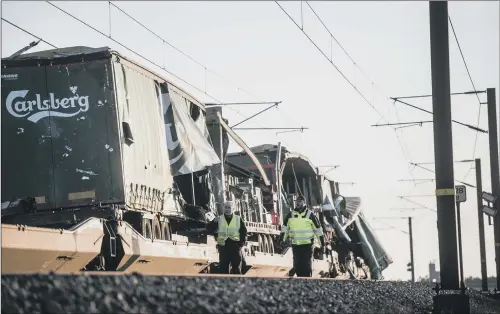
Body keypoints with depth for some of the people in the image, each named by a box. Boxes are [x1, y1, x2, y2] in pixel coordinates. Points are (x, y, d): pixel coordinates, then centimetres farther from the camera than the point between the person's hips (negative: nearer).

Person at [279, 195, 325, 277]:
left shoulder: (310, 215, -2)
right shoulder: (290, 215, 7)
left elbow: (318, 229, 2)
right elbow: (285, 228, 16)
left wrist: (323, 244, 3)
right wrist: (282, 240, 4)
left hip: (307, 245, -3)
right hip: (295, 245, 3)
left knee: (307, 266, -4)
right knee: (297, 266, 6)